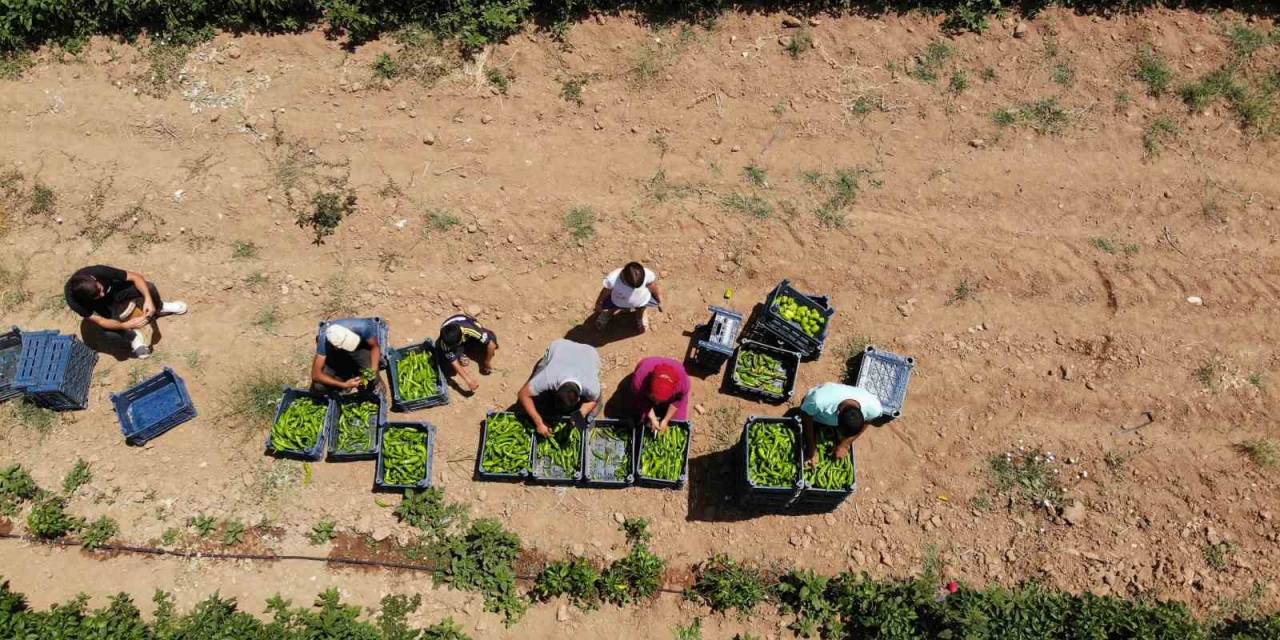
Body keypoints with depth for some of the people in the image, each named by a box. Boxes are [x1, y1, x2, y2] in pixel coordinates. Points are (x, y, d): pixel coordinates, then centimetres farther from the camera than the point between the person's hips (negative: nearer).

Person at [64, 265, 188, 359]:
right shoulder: (73, 298, -39)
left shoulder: (99, 271, -38)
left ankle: (159, 308, 10)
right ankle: (132, 337, -1)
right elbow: (98, 321, -33)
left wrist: (148, 299, -40)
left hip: (115, 291, 2)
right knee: (108, 327, -35)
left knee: (149, 288, -25)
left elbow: (136, 277, -29)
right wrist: (127, 325, -44)